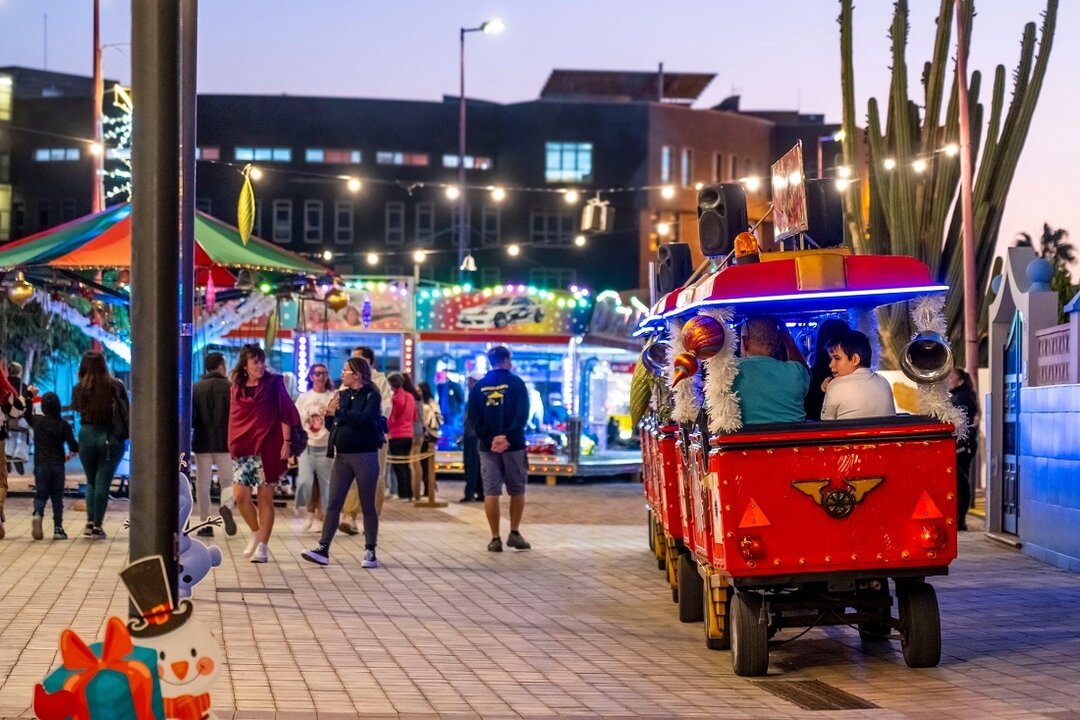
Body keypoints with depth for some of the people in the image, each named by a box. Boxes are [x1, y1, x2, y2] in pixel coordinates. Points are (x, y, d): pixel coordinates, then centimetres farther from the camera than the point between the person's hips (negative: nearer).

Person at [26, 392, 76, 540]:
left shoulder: (36, 421, 0)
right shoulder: (63, 424, -5)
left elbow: (26, 414, 22)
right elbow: (73, 446, -8)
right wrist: (72, 454, 16)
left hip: (41, 465, 1)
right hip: (57, 465, -1)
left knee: (41, 494, 6)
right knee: (57, 497, 9)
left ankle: (38, 514, -25)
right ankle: (58, 528, 4)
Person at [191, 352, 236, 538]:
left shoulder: (195, 388, -2)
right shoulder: (230, 388, -5)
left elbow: (190, 418, -5)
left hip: (202, 442, 1)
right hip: (225, 442, -1)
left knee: (202, 484, 10)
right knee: (227, 481, 10)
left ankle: (206, 524, 7)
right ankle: (226, 506, -19)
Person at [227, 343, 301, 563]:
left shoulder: (274, 383, 0)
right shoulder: (237, 387, 10)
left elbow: (286, 413, -3)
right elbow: (234, 418, 15)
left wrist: (286, 442, -10)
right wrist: (232, 445, 11)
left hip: (267, 448, -3)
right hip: (243, 449, 3)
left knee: (265, 498, -1)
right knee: (240, 495, -6)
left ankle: (262, 546, 3)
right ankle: (256, 533, 18)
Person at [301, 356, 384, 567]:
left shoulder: (371, 396, -6)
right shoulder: (342, 395, 12)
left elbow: (366, 418, -24)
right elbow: (331, 424, 16)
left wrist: (339, 413, -19)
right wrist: (330, 412, -4)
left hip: (365, 457, -5)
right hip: (341, 457, 6)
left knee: (368, 506, 2)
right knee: (333, 504, 0)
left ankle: (370, 552, 9)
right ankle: (323, 550, -2)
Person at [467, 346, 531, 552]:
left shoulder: (479, 387, 8)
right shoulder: (516, 383, -1)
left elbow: (473, 418, 2)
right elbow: (522, 414, -11)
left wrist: (490, 438, -4)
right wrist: (507, 437, -13)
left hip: (488, 446, 2)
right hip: (513, 446, -2)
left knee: (491, 493, 2)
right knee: (517, 491, 11)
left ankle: (495, 539, 0)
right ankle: (515, 534, 8)